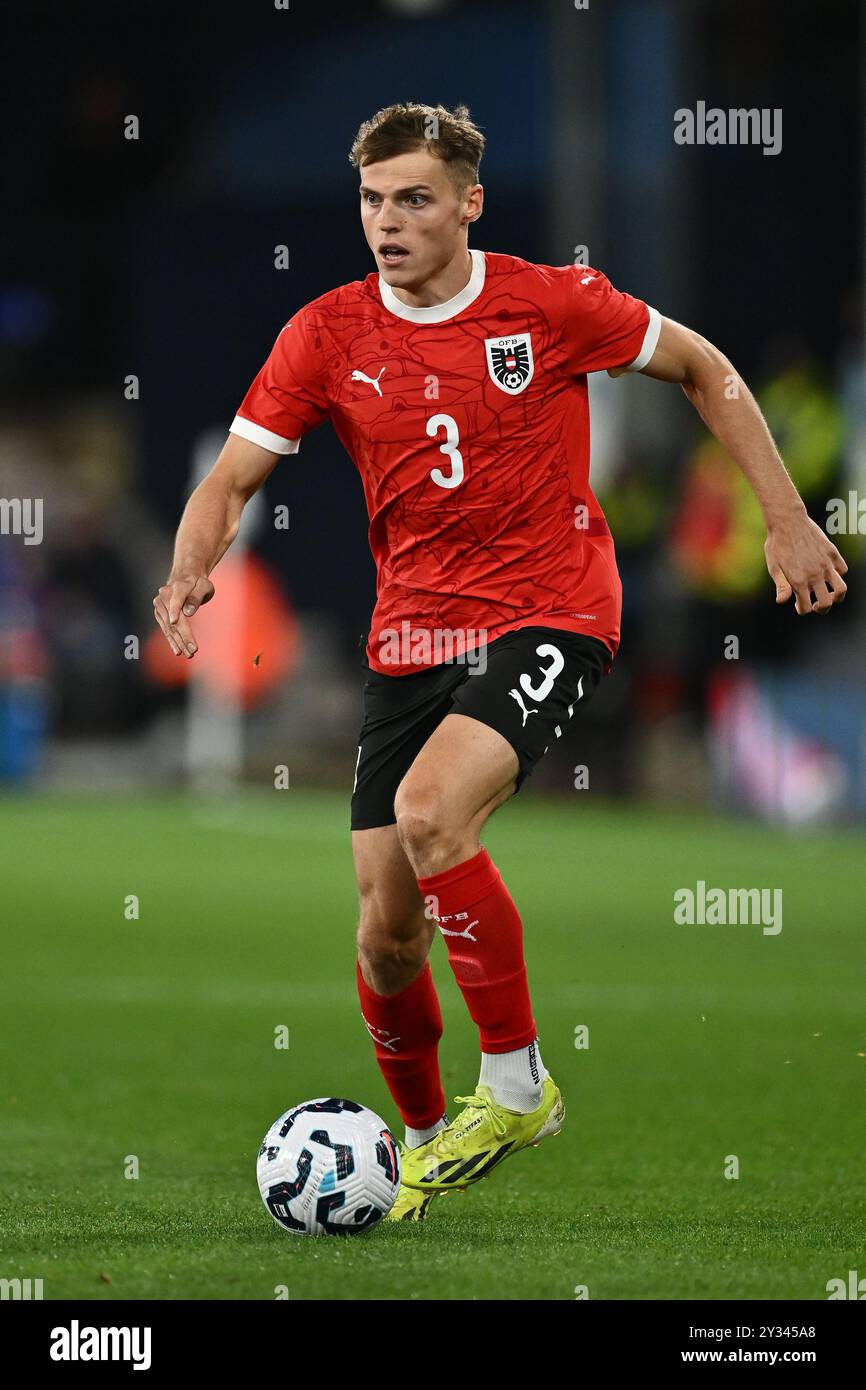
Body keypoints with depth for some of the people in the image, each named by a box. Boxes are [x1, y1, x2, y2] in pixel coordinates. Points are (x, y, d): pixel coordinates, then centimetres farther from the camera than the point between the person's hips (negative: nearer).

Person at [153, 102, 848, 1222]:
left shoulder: (550, 302, -6)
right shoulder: (328, 335, 0)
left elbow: (703, 371, 8)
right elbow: (232, 479, 1)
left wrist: (785, 521, 5)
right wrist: (190, 572, -21)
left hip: (548, 617, -4)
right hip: (409, 638, 4)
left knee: (429, 815, -30)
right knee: (386, 930, 0)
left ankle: (516, 1084, -13)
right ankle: (422, 1139, 28)